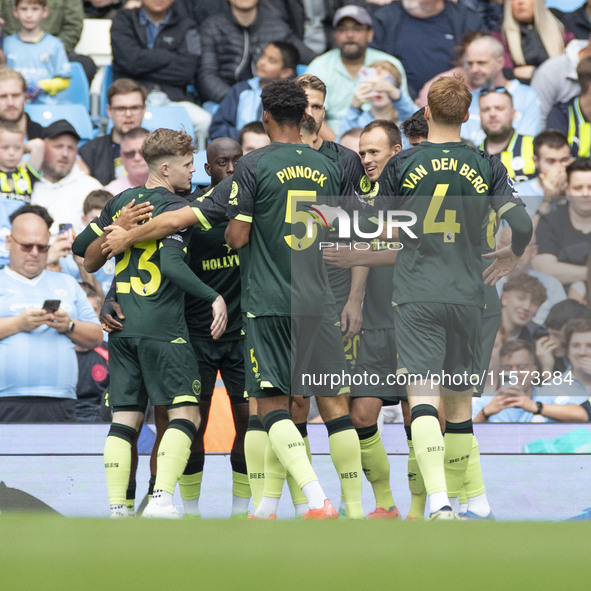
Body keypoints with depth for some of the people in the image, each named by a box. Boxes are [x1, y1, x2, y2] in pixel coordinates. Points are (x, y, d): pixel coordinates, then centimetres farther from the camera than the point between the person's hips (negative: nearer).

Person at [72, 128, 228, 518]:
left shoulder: (122, 202, 13)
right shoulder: (175, 208, -8)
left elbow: (83, 247, 21)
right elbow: (173, 265, -21)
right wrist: (214, 297, -17)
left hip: (121, 326, 7)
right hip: (163, 327, -7)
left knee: (126, 417, 6)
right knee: (185, 413, -4)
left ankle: (117, 508, -1)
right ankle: (162, 498, -19)